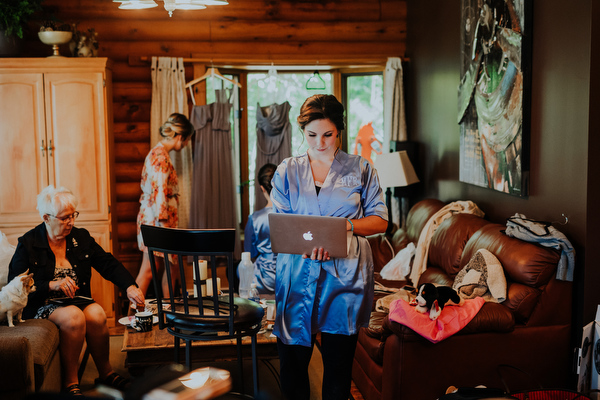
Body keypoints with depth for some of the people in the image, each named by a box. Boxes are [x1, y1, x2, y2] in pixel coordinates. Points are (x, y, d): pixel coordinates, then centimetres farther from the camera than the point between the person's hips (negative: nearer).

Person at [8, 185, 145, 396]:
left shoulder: (81, 237, 7)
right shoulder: (28, 244, -5)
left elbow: (109, 264, 3)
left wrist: (129, 286, -14)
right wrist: (52, 285, -21)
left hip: (78, 301, 4)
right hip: (42, 306, -4)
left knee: (96, 313, -29)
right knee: (73, 316, -34)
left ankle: (106, 373, -8)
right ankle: (70, 382, -21)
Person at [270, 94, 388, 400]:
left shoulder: (360, 169, 9)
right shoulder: (287, 171, 11)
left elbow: (380, 220, 6)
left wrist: (344, 226, -12)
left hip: (345, 274, -1)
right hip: (297, 274, 1)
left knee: (339, 360, 3)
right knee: (292, 358, 1)